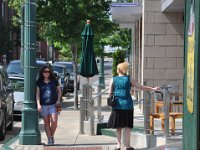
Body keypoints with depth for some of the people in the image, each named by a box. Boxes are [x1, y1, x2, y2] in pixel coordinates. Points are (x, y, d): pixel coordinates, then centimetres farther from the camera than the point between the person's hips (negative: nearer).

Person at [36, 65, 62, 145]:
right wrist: (38, 104, -6)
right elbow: (37, 93, 3)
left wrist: (58, 100, 2)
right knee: (46, 122, 4)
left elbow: (59, 90, 15)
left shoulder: (54, 81, 7)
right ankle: (49, 139, 10)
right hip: (43, 105, 0)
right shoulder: (39, 82, 5)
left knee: (54, 121, -10)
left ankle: (52, 136, 14)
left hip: (53, 104, 0)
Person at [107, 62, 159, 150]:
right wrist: (153, 89, 10)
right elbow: (140, 87, 3)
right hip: (127, 104, -1)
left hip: (117, 105, 2)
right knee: (127, 125, 4)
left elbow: (110, 93, 1)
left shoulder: (113, 79, 3)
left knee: (118, 126, 8)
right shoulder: (128, 79, 1)